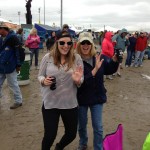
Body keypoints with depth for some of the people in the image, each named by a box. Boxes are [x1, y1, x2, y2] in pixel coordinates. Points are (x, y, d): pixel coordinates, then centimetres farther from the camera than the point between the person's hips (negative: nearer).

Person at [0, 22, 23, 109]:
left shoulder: (13, 37, -13)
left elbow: (18, 51, -15)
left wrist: (18, 65, -16)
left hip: (9, 66, -8)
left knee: (13, 84, 2)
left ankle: (18, 101, 17)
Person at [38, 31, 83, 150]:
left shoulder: (77, 58, -6)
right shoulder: (48, 57, -6)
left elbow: (81, 82, -1)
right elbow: (40, 76, 4)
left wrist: (78, 80, -24)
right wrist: (44, 81, -18)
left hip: (70, 103, 2)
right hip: (50, 103, -1)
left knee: (71, 134, 16)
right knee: (50, 135, 4)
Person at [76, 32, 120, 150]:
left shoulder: (99, 57, -10)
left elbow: (109, 70, 5)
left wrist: (115, 60, -14)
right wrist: (94, 70, -36)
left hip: (97, 97, 2)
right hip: (81, 98, -1)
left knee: (98, 127, 10)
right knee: (82, 125, 20)